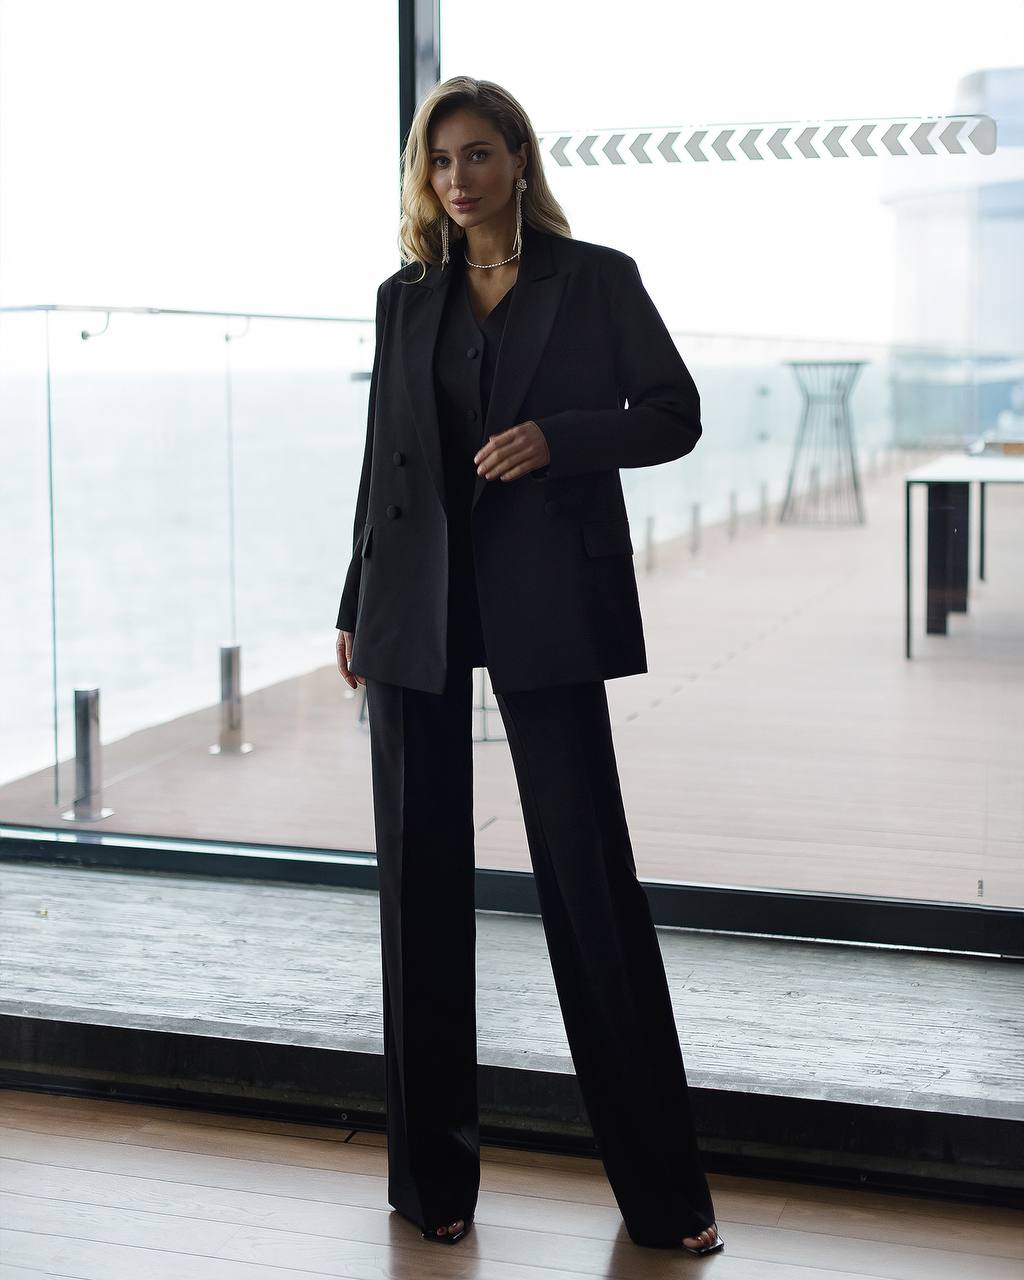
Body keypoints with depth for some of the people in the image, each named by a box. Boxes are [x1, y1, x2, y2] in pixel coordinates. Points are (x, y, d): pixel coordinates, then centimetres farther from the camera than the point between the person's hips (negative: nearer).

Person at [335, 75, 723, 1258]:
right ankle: (433, 1171, 18)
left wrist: (557, 436, -16)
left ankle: (660, 1186, 7)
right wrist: (355, 608, 13)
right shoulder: (406, 299, 12)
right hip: (417, 606, 3)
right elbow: (384, 458, 15)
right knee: (421, 874, 5)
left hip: (544, 603, -3)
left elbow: (674, 416, 0)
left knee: (588, 870, -3)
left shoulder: (596, 280, 4)